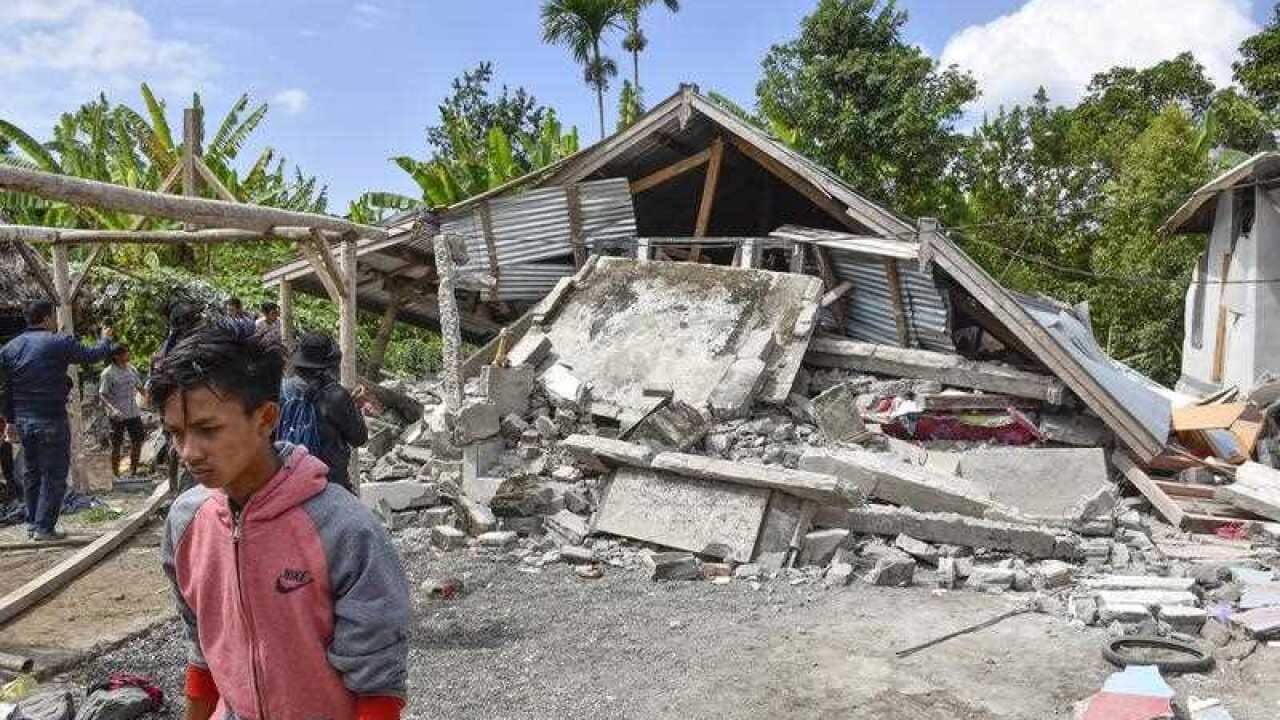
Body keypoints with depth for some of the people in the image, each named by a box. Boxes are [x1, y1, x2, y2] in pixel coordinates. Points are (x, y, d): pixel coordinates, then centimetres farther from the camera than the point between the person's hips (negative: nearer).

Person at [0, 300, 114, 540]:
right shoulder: (60, 343, -12)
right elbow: (92, 355, 0)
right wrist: (105, 340, 20)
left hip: (23, 420, 6)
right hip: (51, 421, -6)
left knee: (32, 472, 18)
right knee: (54, 474, 2)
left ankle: (32, 523, 24)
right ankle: (44, 528, 1)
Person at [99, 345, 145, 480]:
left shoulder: (131, 368, 6)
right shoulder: (108, 373, -12)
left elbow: (139, 386, 18)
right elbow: (102, 394, -15)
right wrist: (113, 409, -27)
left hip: (134, 412, 6)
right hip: (117, 416, -6)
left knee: (137, 442, 11)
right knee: (117, 445, 3)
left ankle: (133, 471, 26)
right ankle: (115, 475, 14)